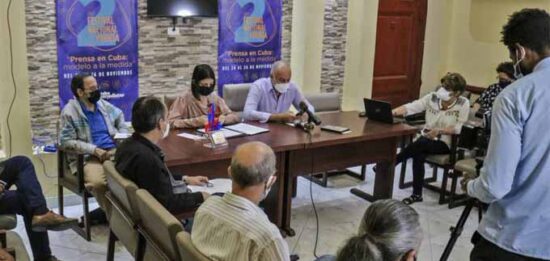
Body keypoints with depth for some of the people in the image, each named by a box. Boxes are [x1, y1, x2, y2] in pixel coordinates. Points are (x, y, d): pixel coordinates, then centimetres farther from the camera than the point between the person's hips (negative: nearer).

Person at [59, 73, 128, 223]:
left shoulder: (103, 105, 14)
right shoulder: (69, 112, -3)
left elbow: (120, 119, 27)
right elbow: (66, 142, -10)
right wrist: (94, 150, -17)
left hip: (114, 152, 5)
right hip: (86, 157, -4)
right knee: (97, 182, -36)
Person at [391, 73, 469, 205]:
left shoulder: (463, 103, -8)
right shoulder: (432, 97, -1)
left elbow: (459, 128, -12)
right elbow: (411, 107, -10)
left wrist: (439, 131, -25)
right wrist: (392, 112, -25)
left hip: (446, 143, -3)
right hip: (427, 139, 3)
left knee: (420, 144, -32)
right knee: (418, 155, -29)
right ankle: (417, 194, -20)